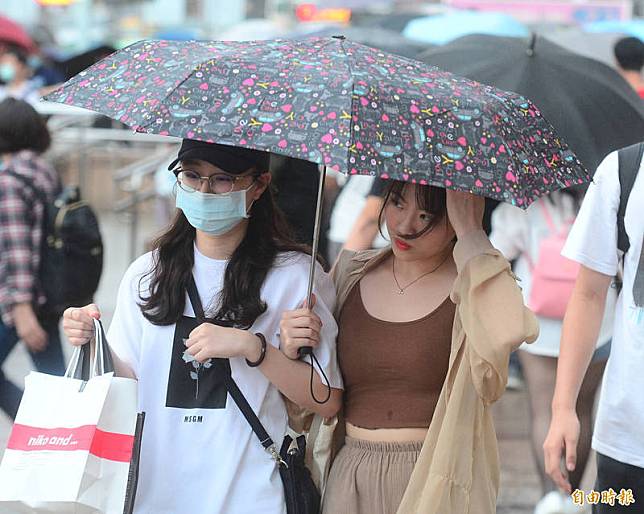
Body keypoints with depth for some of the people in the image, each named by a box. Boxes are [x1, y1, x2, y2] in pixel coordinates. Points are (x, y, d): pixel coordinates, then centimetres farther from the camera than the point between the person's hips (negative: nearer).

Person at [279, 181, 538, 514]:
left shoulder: (470, 286, -6)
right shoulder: (350, 276, 6)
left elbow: (506, 333, -33)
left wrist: (469, 231, -22)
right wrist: (289, 351, -11)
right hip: (349, 483, 4)